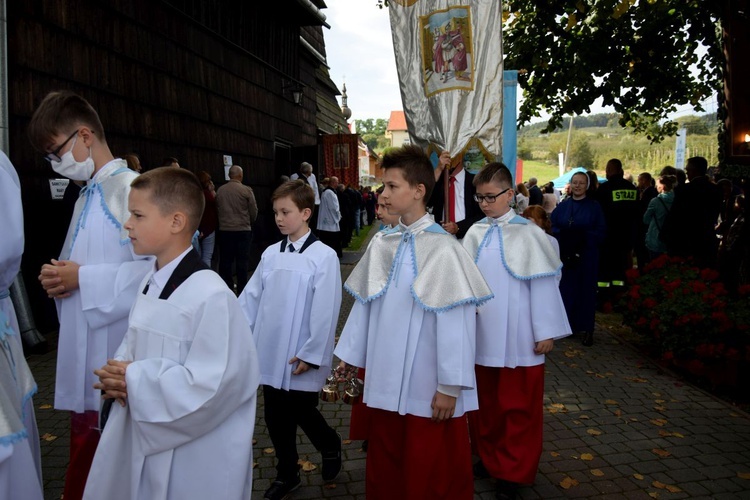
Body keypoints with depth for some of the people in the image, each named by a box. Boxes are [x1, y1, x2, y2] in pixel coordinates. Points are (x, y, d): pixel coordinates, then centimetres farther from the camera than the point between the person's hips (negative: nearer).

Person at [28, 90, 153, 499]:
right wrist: (61, 276, 1)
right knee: (85, 460, 20)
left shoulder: (132, 189, -14)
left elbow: (158, 267, -23)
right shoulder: (87, 195, 15)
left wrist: (84, 279, -18)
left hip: (115, 358, -8)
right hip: (84, 354, 9)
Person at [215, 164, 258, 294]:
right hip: (243, 230, -3)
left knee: (225, 260, 10)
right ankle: (241, 290, 8)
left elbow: (217, 209, 8)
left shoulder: (220, 190, -1)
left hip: (224, 230, 3)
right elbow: (254, 211, -4)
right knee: (242, 261, 4)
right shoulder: (247, 190, -9)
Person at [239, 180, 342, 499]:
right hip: (271, 353, 5)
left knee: (302, 412, 6)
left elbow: (325, 311, -13)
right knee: (276, 417, 14)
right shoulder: (270, 254, 4)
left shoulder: (324, 256, -11)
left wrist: (311, 353, -13)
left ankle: (330, 447, 38)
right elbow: (251, 298, 7)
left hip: (300, 358, -5)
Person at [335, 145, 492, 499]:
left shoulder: (442, 248, -16)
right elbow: (364, 306, 8)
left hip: (427, 388, -5)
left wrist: (450, 386, -13)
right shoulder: (380, 245, 1)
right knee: (385, 469, 20)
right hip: (385, 381, 5)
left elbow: (456, 321, -15)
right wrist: (349, 358, 12)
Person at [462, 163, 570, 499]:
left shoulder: (528, 234, -10)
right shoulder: (475, 234, 1)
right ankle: (489, 457, 36)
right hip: (482, 335, 4)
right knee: (484, 402, 16)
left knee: (518, 406, 9)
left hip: (518, 338, -4)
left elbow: (543, 284, -8)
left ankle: (513, 471, 25)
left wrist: (545, 332, -8)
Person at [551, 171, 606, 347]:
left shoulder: (594, 206, 2)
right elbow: (551, 226, 4)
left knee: (586, 290, 2)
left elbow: (601, 232, -4)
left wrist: (583, 236, -19)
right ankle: (568, 324, 16)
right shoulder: (562, 206, 9)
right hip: (565, 255, 2)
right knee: (566, 289, 3)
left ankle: (587, 329, 10)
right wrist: (562, 234, -15)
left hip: (586, 256, -2)